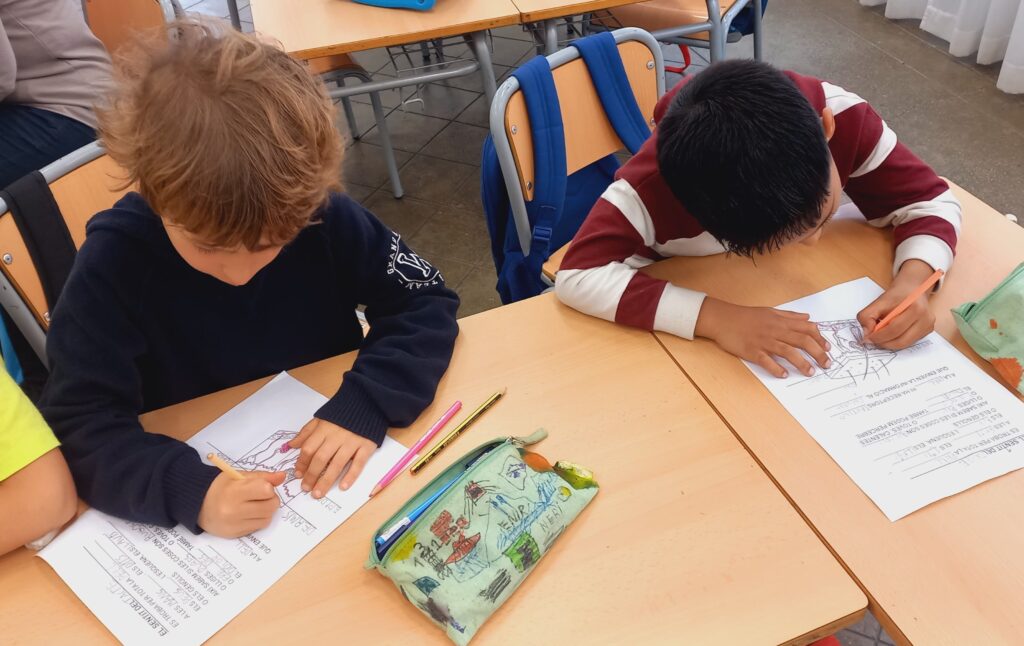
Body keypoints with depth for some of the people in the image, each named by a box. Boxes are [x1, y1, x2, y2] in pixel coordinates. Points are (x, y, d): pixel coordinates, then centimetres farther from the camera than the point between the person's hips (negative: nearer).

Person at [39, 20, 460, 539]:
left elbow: (425, 303, -9)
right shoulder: (113, 261, -19)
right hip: (199, 482, -1)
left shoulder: (325, 217, -16)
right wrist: (188, 491, -36)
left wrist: (366, 405, -25)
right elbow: (77, 426, -19)